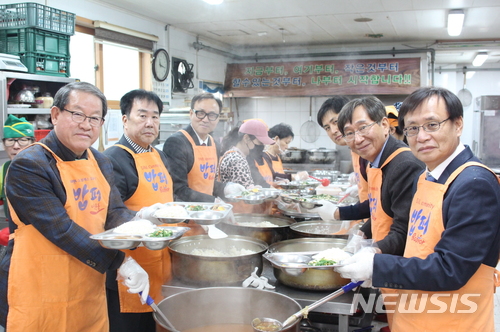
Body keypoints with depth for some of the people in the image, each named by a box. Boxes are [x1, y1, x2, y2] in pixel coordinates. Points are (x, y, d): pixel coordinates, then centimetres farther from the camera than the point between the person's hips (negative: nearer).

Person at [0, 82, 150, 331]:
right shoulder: (28, 166, -15)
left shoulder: (101, 164, 8)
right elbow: (60, 229, -22)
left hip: (91, 291, 7)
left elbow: (115, 211, 2)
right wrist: (120, 262, -25)